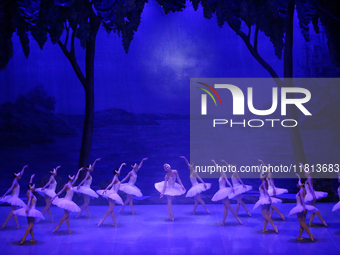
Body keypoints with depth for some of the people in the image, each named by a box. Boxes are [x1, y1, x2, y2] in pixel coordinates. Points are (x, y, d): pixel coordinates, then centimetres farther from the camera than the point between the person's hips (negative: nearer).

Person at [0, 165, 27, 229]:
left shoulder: (16, 181, 11)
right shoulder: (15, 182, -14)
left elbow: (21, 174, 24)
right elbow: (11, 188, -26)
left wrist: (24, 168, 32)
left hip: (15, 198, 9)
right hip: (14, 197, -9)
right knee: (12, 212, -10)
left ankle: (17, 225, 7)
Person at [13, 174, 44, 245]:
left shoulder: (29, 192, 11)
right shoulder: (30, 194, -14)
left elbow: (30, 184, 28)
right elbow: (29, 200, -29)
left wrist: (31, 178, 42)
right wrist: (27, 208, -44)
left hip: (30, 210, 10)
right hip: (31, 210, -10)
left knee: (30, 225, 8)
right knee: (31, 225, -15)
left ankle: (33, 239, 9)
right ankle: (24, 238, -25)